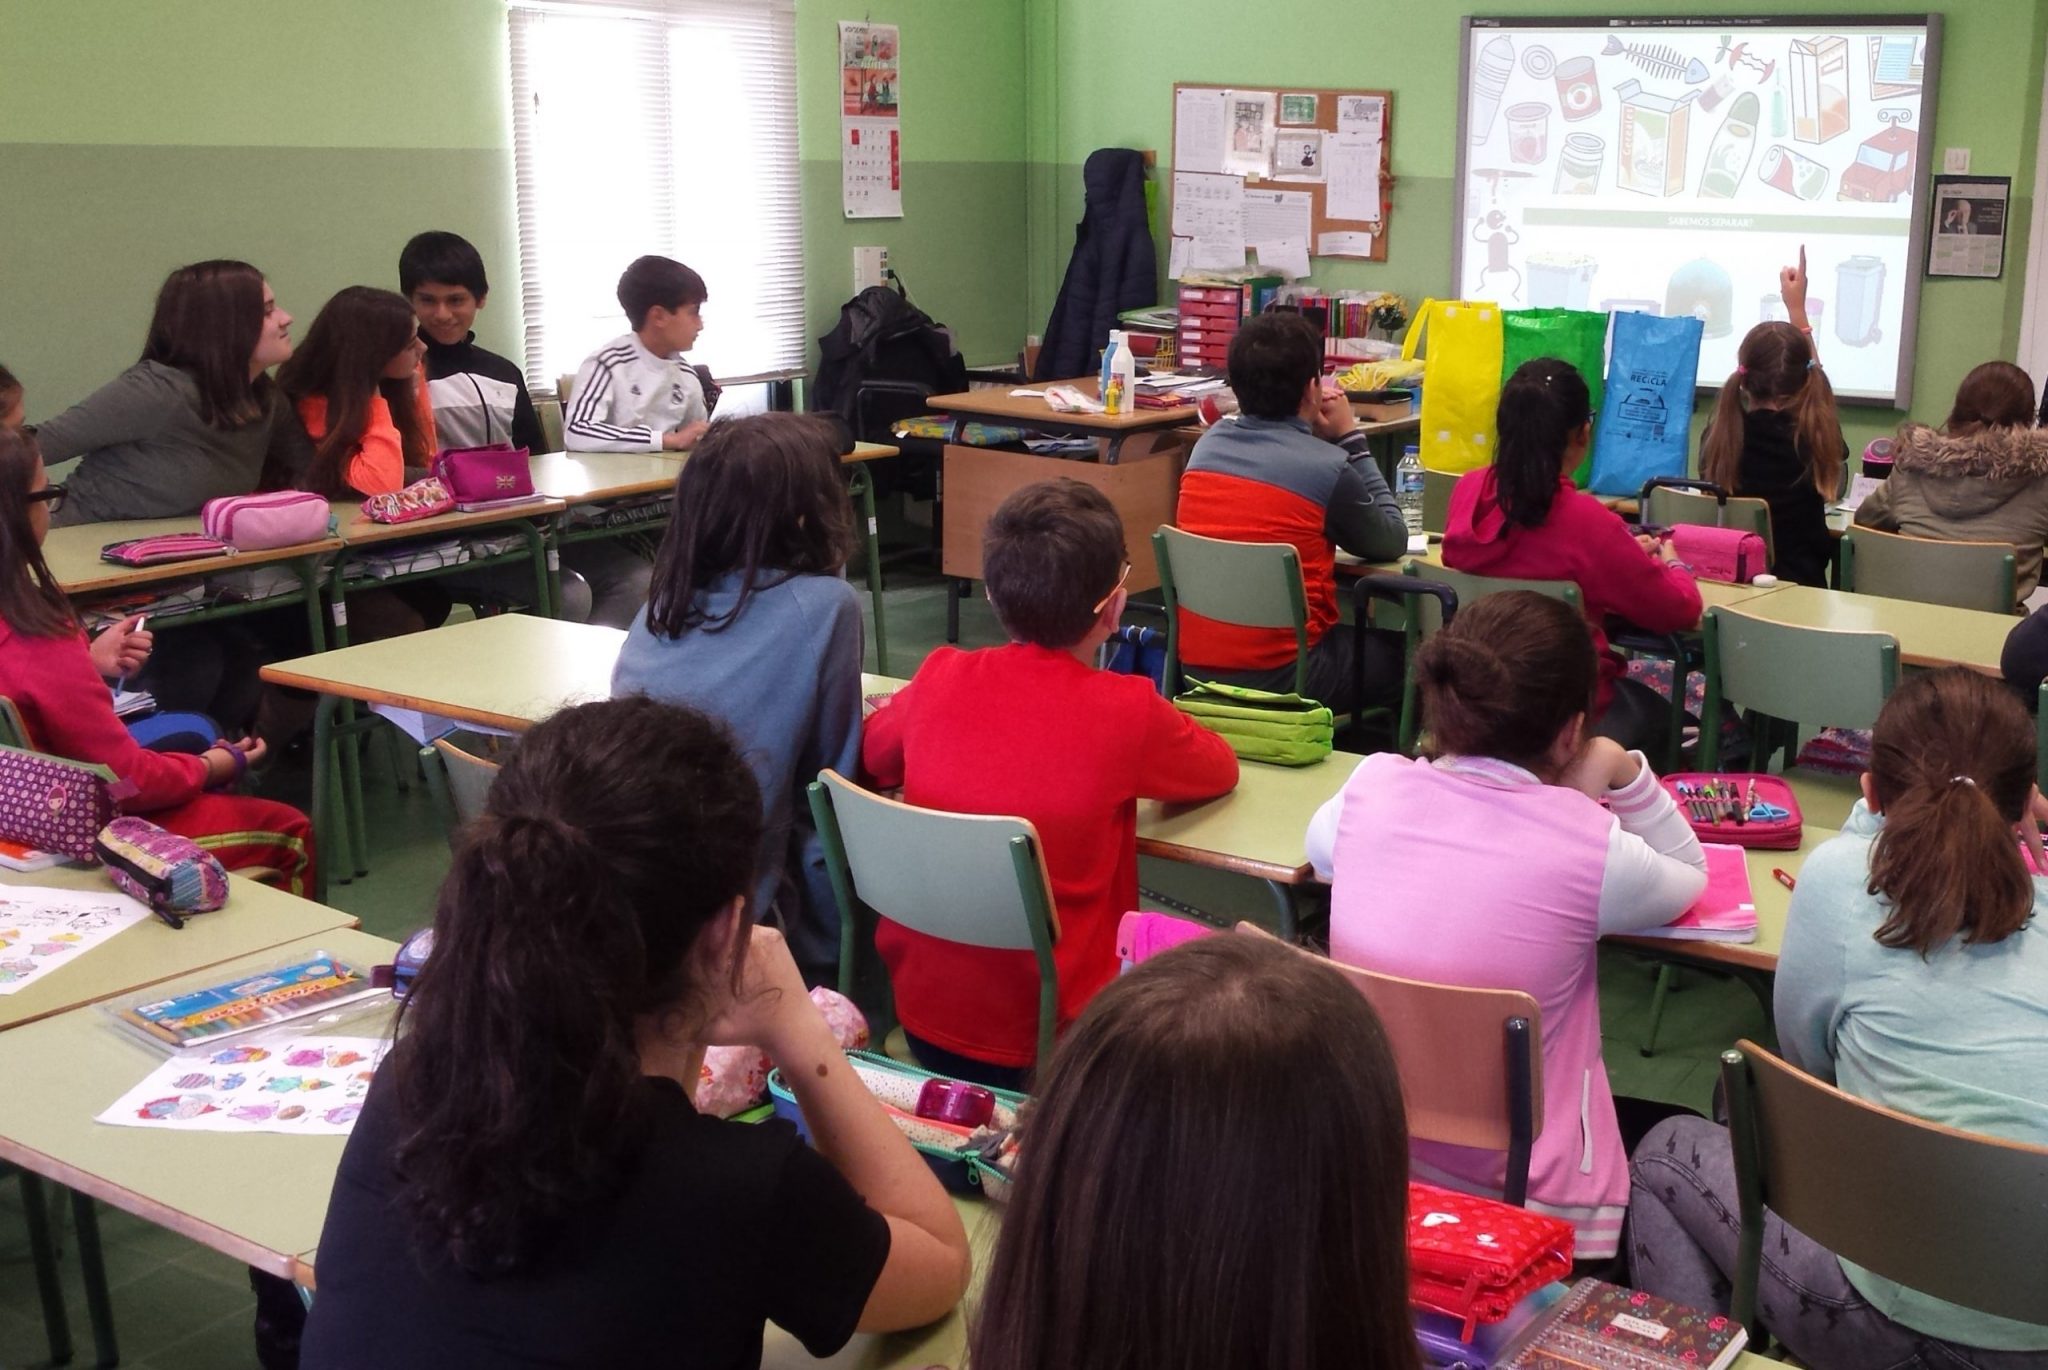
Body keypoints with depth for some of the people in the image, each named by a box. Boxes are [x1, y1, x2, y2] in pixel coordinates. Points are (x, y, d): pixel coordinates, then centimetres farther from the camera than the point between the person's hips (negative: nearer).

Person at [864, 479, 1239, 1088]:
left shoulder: (940, 679, -6)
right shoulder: (1127, 713, -17)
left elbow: (872, 753, 16)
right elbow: (1221, 769, 5)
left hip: (918, 999, 6)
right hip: (1041, 1028, -5)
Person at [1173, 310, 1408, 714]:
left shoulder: (1207, 445, 2)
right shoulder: (1328, 467, -16)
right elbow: (1392, 543, 1)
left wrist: (1313, 433, 11)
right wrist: (1351, 439, 5)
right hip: (1280, 674, -7)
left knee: (1357, 637, 29)